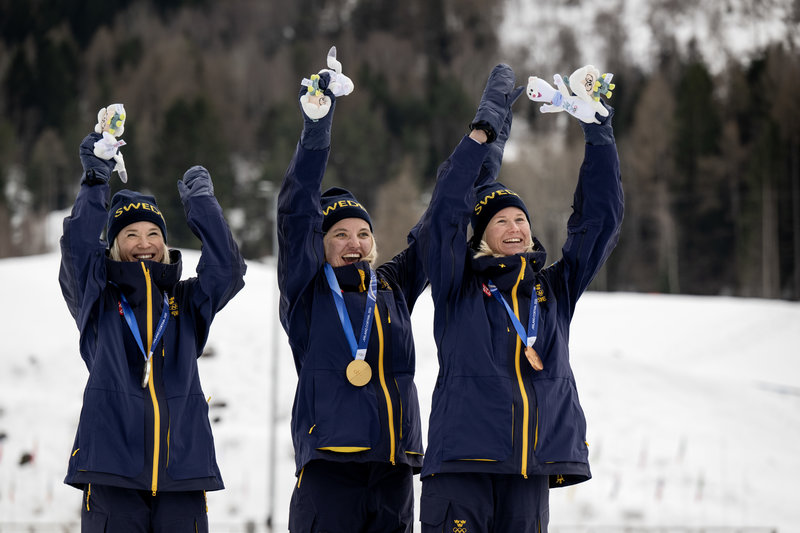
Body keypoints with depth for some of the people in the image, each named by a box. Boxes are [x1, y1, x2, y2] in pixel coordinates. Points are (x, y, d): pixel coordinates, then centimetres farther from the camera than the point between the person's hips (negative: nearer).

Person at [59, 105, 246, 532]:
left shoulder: (187, 302, 18)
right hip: (112, 463, -2)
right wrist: (94, 183, -13)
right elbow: (77, 249, -5)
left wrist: (202, 204, -3)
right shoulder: (99, 300, 11)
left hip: (182, 461, 2)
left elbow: (226, 269, 3)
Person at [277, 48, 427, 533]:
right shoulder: (308, 290, 7)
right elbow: (296, 212, -3)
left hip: (394, 461, 5)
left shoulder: (394, 286, 19)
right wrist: (317, 127, -11)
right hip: (331, 459, -5)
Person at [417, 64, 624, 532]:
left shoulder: (554, 290, 19)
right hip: (462, 460, -4)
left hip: (531, 467, 4)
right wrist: (484, 133, -8)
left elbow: (599, 221, 16)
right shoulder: (460, 289, 8)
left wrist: (599, 134, 10)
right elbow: (445, 214, -5)